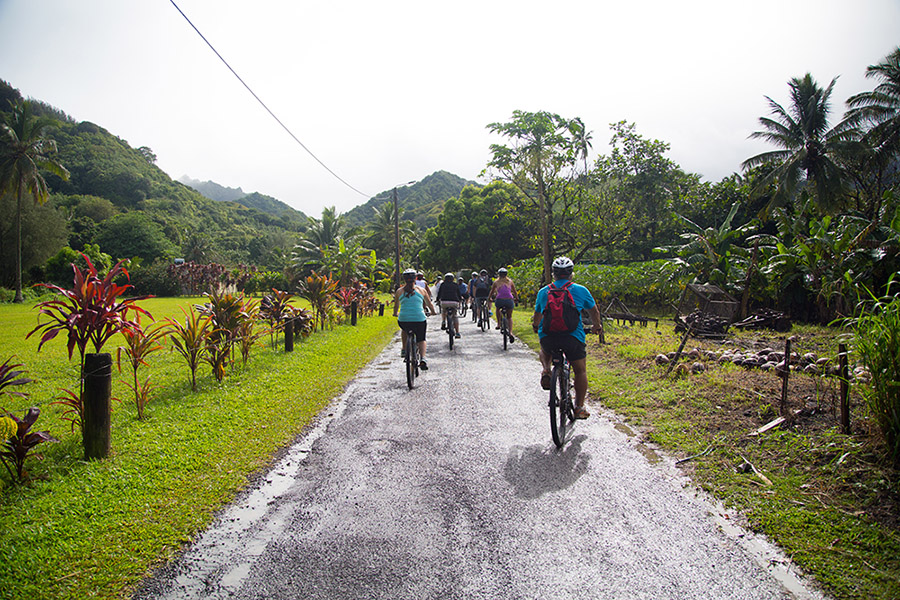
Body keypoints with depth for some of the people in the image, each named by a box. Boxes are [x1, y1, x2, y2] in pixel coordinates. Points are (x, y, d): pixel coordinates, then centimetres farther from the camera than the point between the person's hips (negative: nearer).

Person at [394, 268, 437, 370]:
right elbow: (429, 304, 21)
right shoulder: (421, 290, 9)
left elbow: (396, 306, 23)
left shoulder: (399, 291, 9)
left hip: (403, 320, 1)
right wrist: (433, 312, 41)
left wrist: (396, 314, 44)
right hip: (419, 319, -1)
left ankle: (404, 349, 32)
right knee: (421, 340, 20)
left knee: (404, 329, 36)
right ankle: (422, 359, -2)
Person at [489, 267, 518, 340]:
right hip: (509, 300, 1)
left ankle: (498, 324, 28)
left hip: (499, 300, -1)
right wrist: (517, 299, 38)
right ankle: (510, 332, -3)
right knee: (509, 317, 17)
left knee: (498, 309, 36)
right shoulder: (510, 281, 14)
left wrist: (490, 298, 39)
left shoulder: (496, 282, 12)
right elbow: (515, 292, 21)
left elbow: (492, 292, 21)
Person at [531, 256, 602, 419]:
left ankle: (545, 371, 8)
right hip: (573, 337, -2)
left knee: (544, 351, 36)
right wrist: (597, 327, 41)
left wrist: (536, 327, 48)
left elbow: (537, 316, 26)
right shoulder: (581, 290, 7)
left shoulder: (543, 291, 11)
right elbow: (594, 311, 22)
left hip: (547, 337, 2)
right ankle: (579, 408, 16)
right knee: (580, 371, 16)